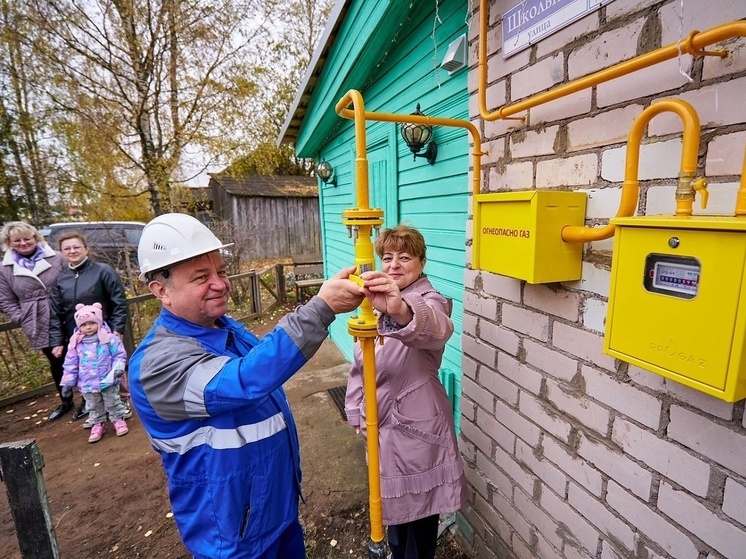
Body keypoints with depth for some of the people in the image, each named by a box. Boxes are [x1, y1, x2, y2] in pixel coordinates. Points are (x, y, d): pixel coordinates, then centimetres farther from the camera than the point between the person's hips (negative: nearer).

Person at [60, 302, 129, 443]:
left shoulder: (109, 338, -12)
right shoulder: (75, 344, -5)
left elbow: (120, 355, -7)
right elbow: (71, 364, 2)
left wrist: (118, 368, -23)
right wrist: (67, 382, 3)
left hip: (108, 381, -3)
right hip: (87, 384, 3)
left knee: (113, 403, 12)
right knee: (93, 407, 20)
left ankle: (118, 420, 30)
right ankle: (98, 424, 38)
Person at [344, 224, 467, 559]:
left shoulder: (428, 301, -19)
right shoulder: (375, 302, 2)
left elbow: (437, 329, -46)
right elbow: (360, 365, 8)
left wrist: (401, 310, -66)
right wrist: (357, 413, 4)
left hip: (416, 425, -6)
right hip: (382, 423, 7)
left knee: (418, 504, 14)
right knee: (392, 498, 26)